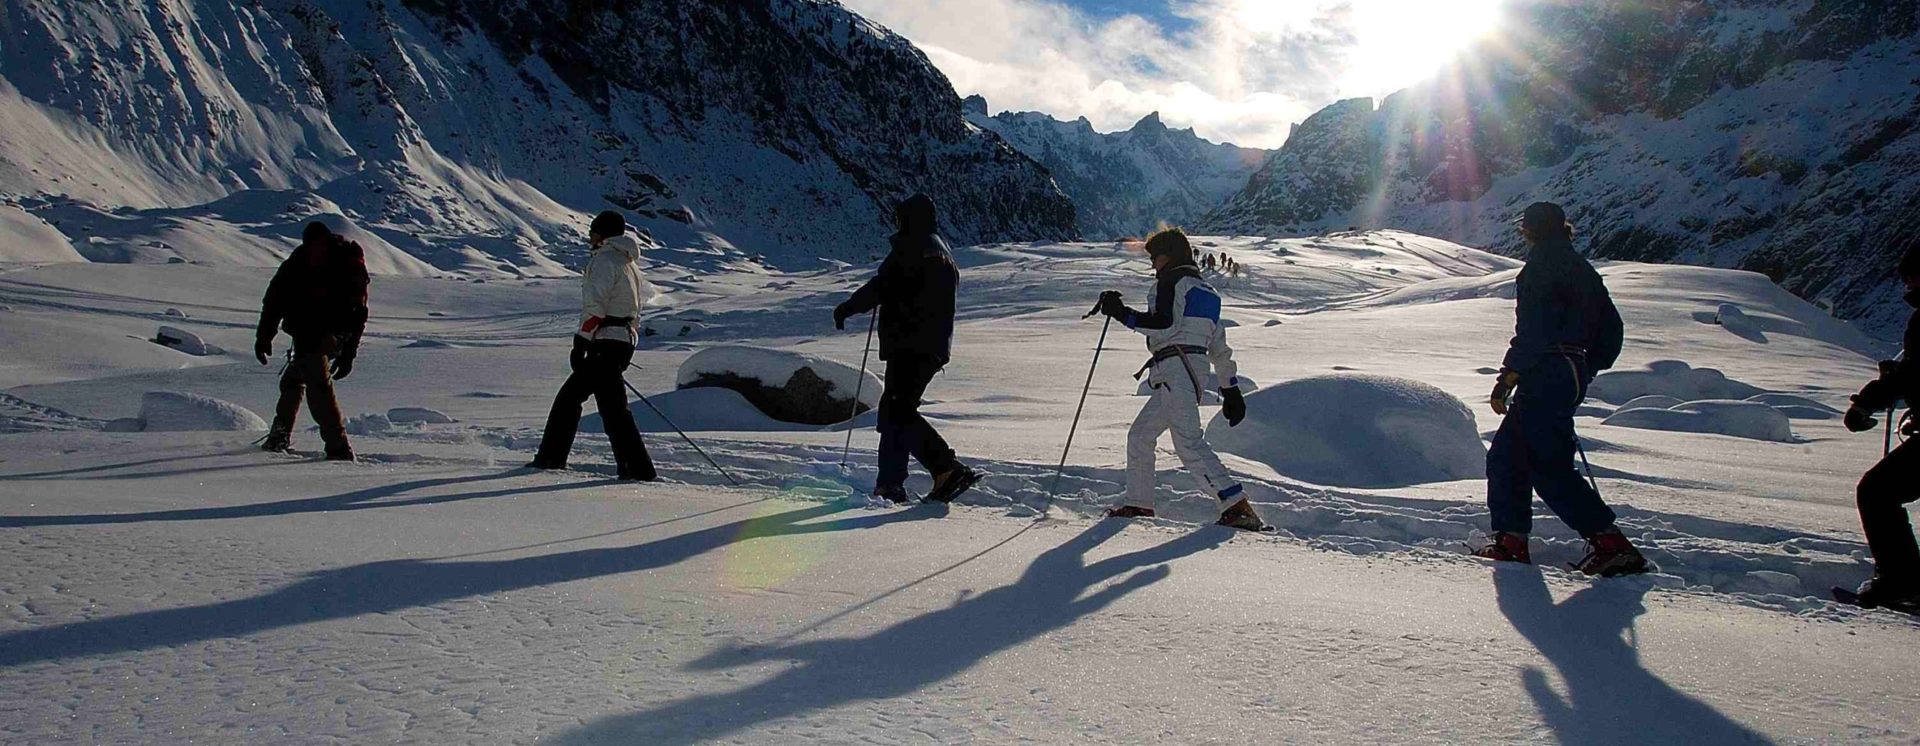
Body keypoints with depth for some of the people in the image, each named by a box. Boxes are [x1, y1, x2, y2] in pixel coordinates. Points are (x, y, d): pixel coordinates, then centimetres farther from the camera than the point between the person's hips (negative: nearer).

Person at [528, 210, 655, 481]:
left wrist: (581, 341, -17)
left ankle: (640, 472, -13)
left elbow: (595, 305, -18)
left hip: (605, 343, -10)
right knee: (568, 397, 18)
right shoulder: (628, 263, 20)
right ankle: (550, 459, 25)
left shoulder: (604, 259, -9)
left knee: (613, 409, -11)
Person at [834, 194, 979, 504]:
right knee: (895, 410, 13)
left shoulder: (911, 247, -11)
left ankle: (949, 470, -13)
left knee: (898, 411, -9)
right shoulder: (942, 251, 19)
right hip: (935, 347, 10)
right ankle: (890, 484, 12)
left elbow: (882, 287, -15)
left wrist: (847, 308, -2)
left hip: (910, 347, -10)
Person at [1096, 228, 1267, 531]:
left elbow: (1163, 325, -16)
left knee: (1188, 442, -18)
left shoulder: (1173, 281, 0)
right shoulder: (1204, 290, 26)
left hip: (1176, 366, -10)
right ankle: (1138, 504, 19)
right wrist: (1230, 389, 23)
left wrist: (1121, 313, -10)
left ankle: (1237, 505, -26)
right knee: (1140, 435, 16)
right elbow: (1219, 346, 23)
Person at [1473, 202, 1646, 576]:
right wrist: (1587, 369, 25)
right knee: (1506, 456, 12)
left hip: (1545, 374, -9)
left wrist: (1508, 376, -16)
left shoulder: (1542, 265, -7)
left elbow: (1532, 328, -17)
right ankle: (1510, 542, 10)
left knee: (1548, 467, -9)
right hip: (1571, 374, 9)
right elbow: (1611, 329, 21)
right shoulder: (1581, 268, 20)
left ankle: (1611, 544, -12)